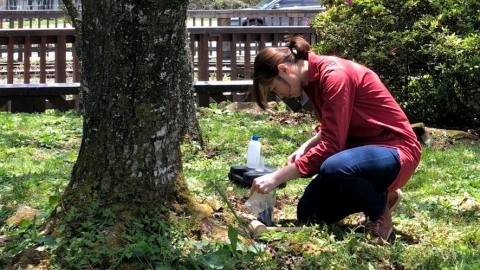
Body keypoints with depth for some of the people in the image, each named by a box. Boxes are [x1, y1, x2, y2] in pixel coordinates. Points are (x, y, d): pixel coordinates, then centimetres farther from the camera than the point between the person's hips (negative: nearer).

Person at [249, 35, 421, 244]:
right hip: (363, 146, 9)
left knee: (334, 169, -38)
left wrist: (277, 178, -27)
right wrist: (306, 147, -2)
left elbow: (331, 144, -28)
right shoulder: (312, 78, 5)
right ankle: (375, 194, 17)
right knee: (308, 213, 0)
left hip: (395, 149, -9)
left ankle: (379, 209, -8)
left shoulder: (334, 75, -24)